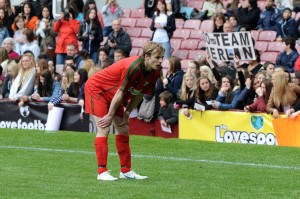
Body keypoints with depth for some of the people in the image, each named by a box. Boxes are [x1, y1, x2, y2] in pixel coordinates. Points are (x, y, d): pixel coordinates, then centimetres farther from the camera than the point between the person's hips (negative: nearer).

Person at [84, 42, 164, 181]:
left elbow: (139, 94, 2)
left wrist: (126, 114, -1)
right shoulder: (133, 67, -34)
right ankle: (102, 172, -15)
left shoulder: (155, 73, -9)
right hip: (96, 88, -9)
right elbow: (120, 92, -27)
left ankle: (125, 170, 9)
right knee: (104, 129, -15)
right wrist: (110, 116, -20)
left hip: (112, 95, 9)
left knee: (124, 129, 5)